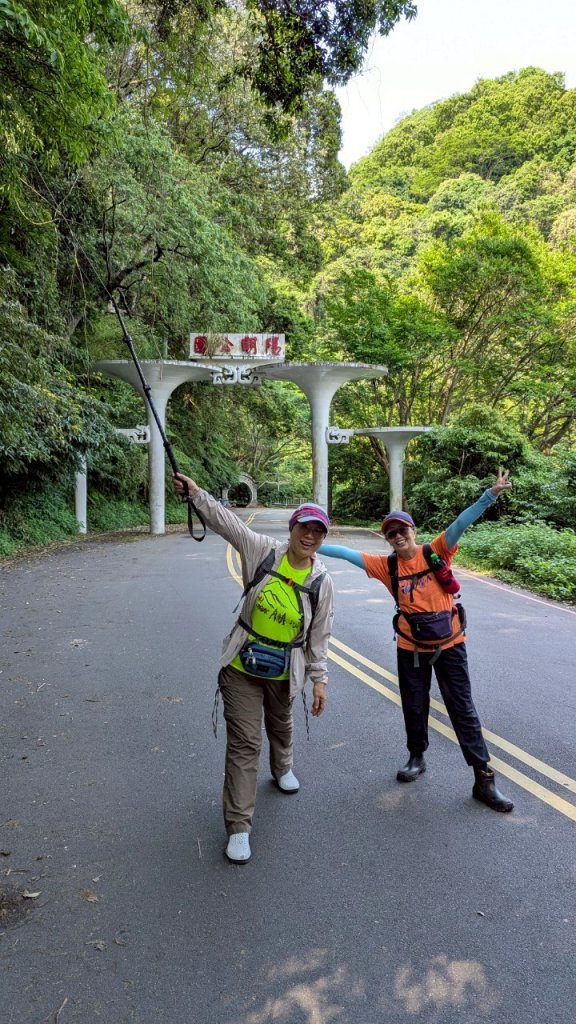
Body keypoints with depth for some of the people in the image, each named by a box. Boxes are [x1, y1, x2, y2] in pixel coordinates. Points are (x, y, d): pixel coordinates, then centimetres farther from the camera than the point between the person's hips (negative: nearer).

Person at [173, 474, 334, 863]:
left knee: (280, 727, 28)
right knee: (244, 743, -2)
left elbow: (319, 636, -5)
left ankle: (283, 769, 61)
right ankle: (239, 826, 7)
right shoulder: (264, 551, -14)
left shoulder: (322, 581, -11)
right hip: (242, 667, -2)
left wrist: (320, 678, -4)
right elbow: (226, 520, -20)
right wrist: (196, 492, -30)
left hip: (284, 673, 2)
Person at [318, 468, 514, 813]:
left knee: (463, 709, 4)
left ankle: (484, 779, 13)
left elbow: (460, 524, -22)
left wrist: (490, 495, -34)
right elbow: (348, 553, 0)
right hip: (411, 648, 2)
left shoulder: (436, 552, -9)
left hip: (450, 644, -2)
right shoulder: (387, 566, -3)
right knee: (414, 707, 15)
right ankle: (417, 759, 40)